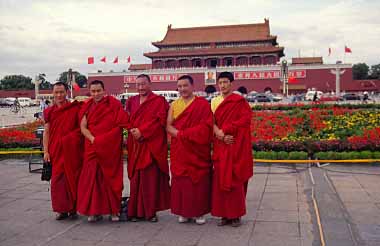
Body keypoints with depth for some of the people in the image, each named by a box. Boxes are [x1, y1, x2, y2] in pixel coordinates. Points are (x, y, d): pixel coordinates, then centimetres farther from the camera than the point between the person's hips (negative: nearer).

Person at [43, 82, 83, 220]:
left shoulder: (75, 108, 1)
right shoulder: (49, 112, 10)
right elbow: (46, 132, 9)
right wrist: (46, 151, 3)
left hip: (72, 150, -2)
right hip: (56, 150, 3)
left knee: (72, 178, 2)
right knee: (57, 179, 2)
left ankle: (73, 209, 13)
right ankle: (62, 209, 13)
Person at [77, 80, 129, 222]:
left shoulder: (113, 104, -1)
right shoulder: (87, 107, 9)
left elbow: (121, 124, -9)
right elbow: (83, 127, 2)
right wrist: (93, 139, -14)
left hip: (111, 148, -3)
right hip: (92, 148, 3)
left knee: (111, 177, 2)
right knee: (93, 178, 1)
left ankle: (114, 210, 12)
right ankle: (95, 211, 11)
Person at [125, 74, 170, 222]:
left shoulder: (159, 101, 1)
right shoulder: (131, 101, 16)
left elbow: (160, 121, -9)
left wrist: (142, 131, -14)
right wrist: (132, 129, -6)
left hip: (152, 146, -4)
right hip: (135, 145, 4)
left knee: (151, 178, -3)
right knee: (136, 179, 5)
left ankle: (151, 211, 5)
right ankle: (136, 211, 12)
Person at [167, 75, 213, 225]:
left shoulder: (203, 104, -1)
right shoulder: (174, 105, 11)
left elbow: (205, 127, -11)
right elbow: (168, 126, 3)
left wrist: (183, 134, -15)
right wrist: (180, 134, -16)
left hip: (198, 151, -3)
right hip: (179, 151, 3)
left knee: (199, 180, 2)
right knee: (181, 180, 5)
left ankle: (199, 212, 13)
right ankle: (183, 212, 15)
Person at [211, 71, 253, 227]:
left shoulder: (240, 101, -3)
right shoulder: (214, 101, 12)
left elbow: (244, 121, -12)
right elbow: (212, 122, 6)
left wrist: (223, 131, -15)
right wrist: (221, 134, -13)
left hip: (236, 148, -4)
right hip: (220, 147, 5)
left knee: (235, 180, -1)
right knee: (220, 180, 4)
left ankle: (236, 215, 10)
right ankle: (225, 214, 14)